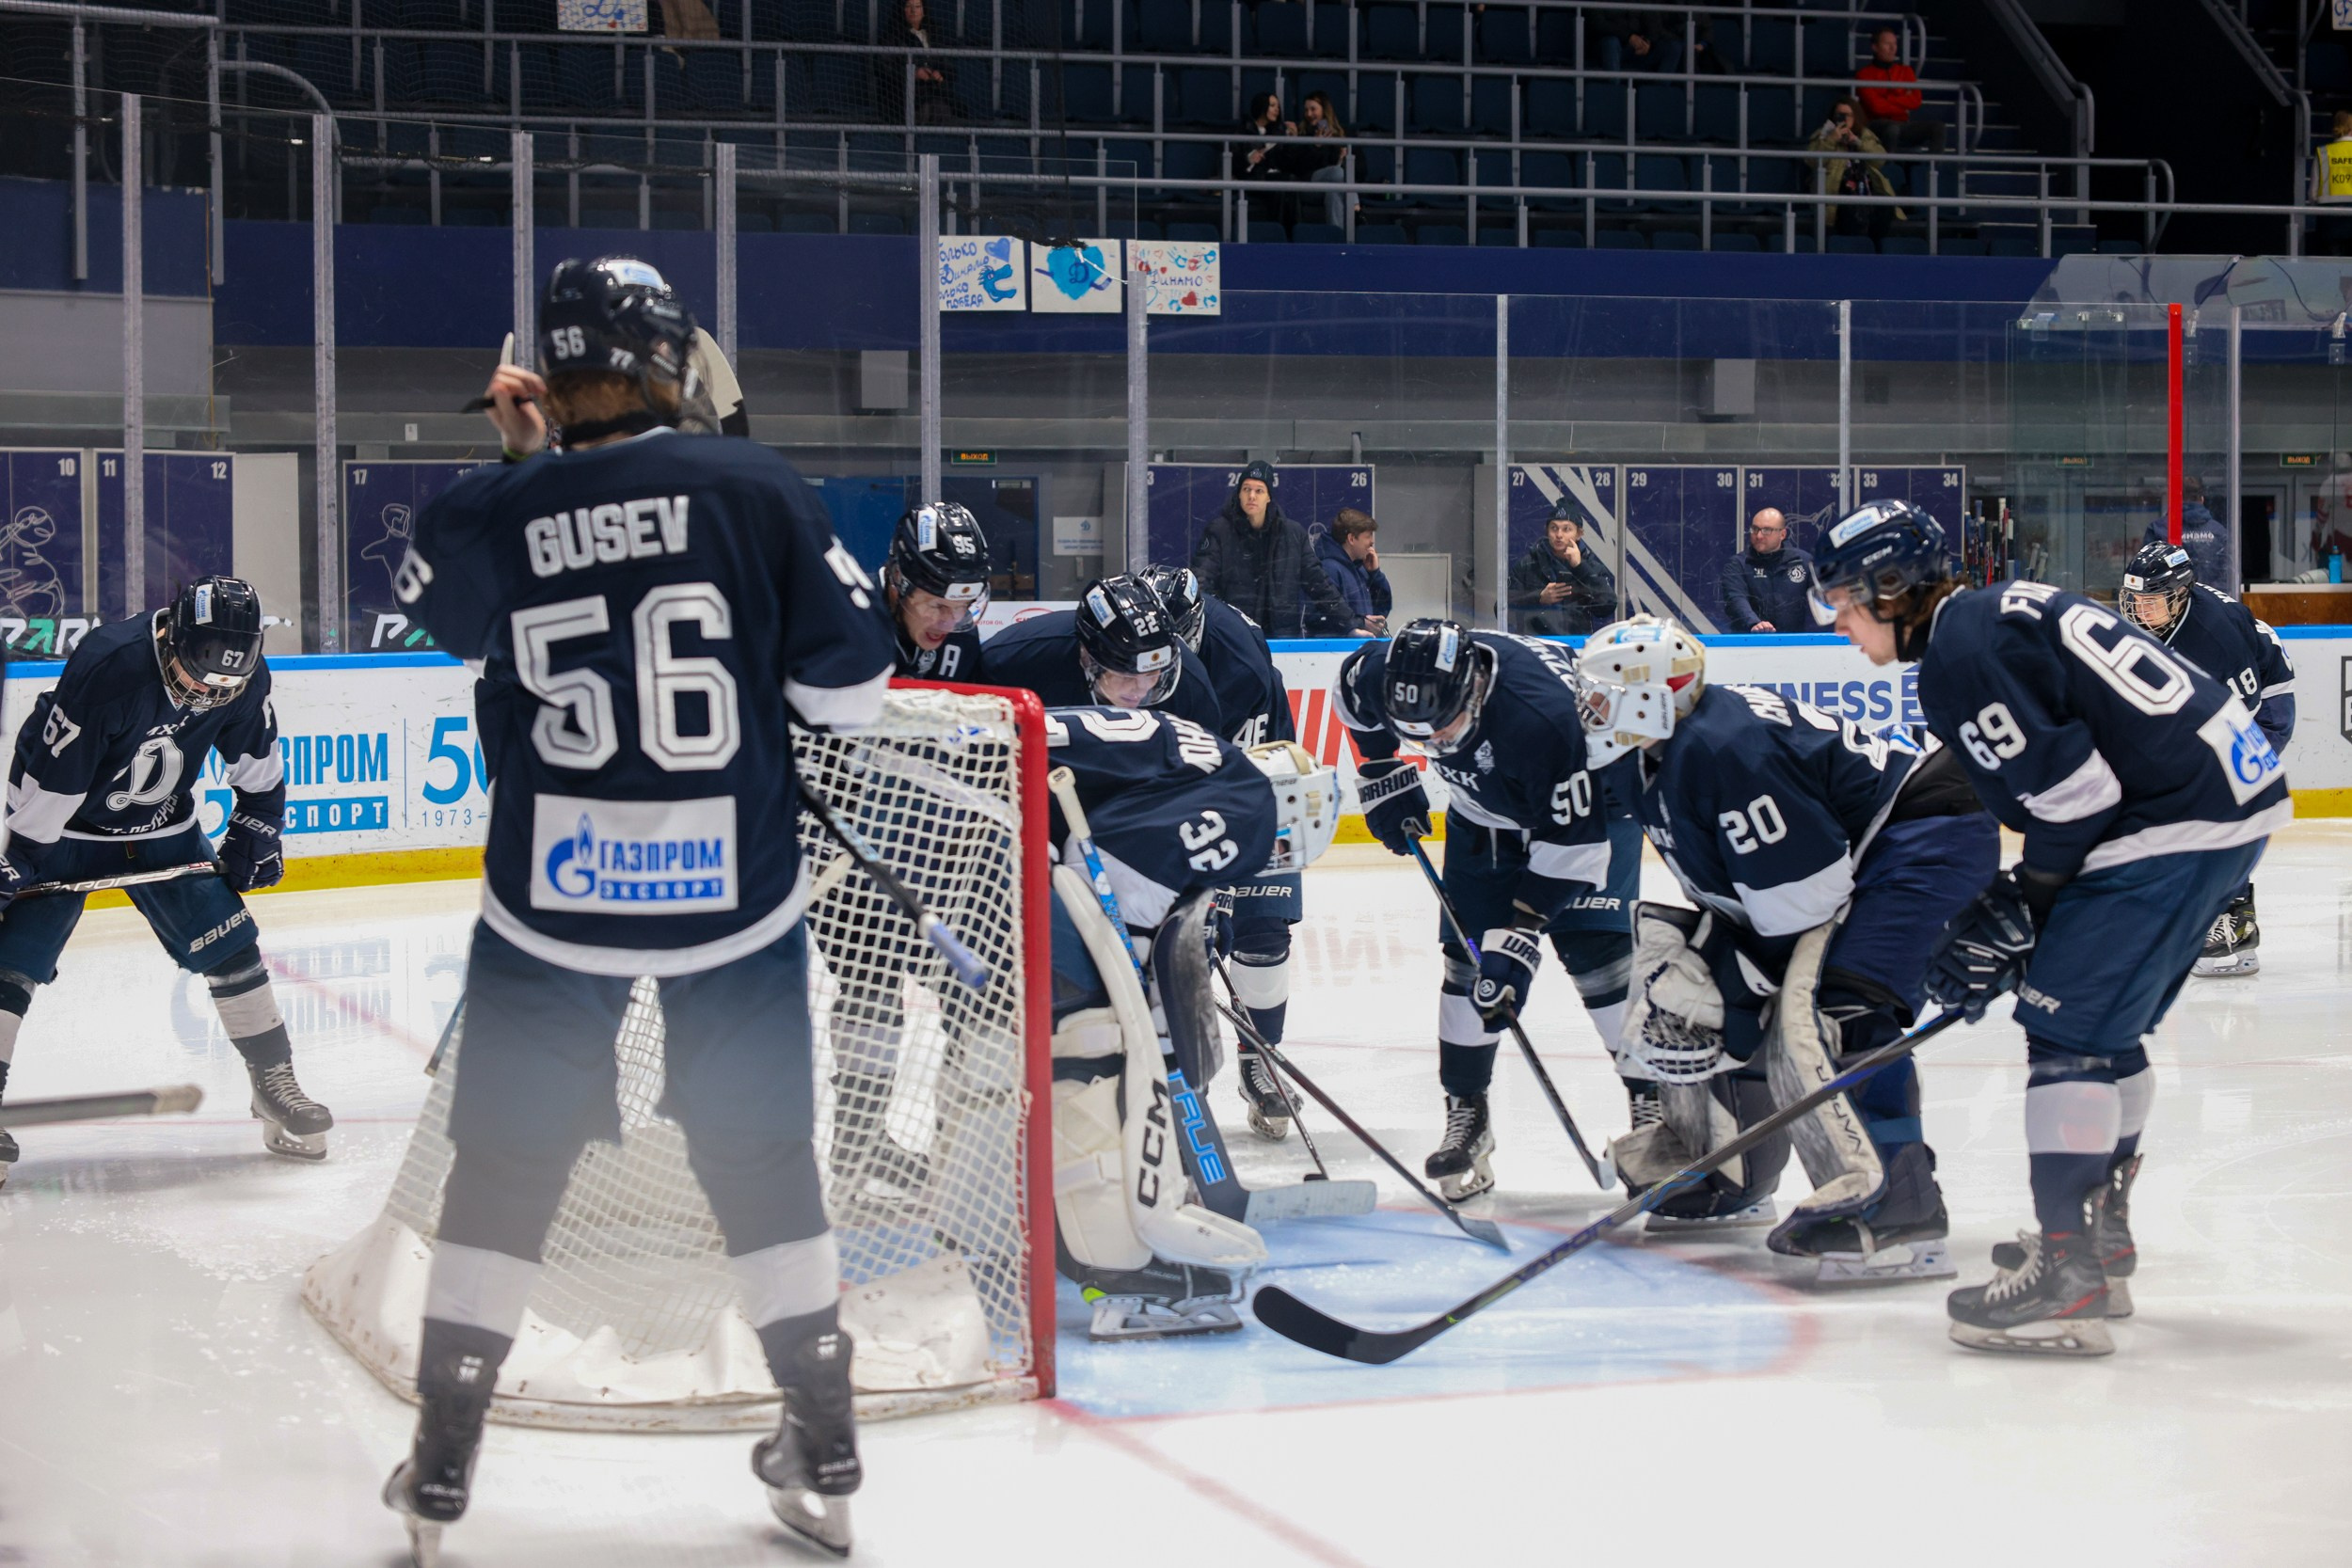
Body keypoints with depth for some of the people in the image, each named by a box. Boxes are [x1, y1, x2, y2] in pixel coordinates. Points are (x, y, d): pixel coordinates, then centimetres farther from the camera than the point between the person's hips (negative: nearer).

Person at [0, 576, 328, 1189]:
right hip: (66, 826, -4)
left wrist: (257, 828, 2)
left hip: (162, 828, 5)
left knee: (228, 943, -2)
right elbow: (50, 776, -27)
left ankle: (275, 1083, 10)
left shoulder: (244, 679, -16)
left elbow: (257, 762, 5)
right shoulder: (108, 667, -34)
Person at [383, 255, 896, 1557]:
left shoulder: (490, 514, -9)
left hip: (548, 903, 0)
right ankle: (824, 1457, 22)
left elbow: (442, 612, 13)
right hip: (736, 899, 0)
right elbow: (850, 688, -6)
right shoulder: (756, 492, -10)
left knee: (505, 1169, 13)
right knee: (763, 1159, 15)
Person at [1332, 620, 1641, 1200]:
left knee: (1596, 953, -16)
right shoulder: (1384, 672, -26)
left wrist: (1521, 934, -33)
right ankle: (1466, 1113, 8)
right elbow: (1352, 696, 3)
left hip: (1588, 801, -5)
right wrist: (1381, 773, 2)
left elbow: (1572, 837, -33)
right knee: (1467, 959, -3)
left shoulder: (1541, 713, -42)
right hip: (1484, 812, 5)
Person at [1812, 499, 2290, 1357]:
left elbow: (2073, 791, -18)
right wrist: (2013, 904, 17)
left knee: (2069, 1029, -10)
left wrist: (2015, 915, -5)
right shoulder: (2004, 612, 18)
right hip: (2232, 794, 11)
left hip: (2176, 824, -11)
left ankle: (2065, 1281, -12)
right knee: (2106, 1028, 21)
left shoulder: (1960, 657, -14)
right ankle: (2100, 1241, 32)